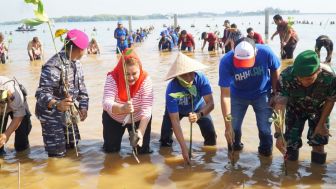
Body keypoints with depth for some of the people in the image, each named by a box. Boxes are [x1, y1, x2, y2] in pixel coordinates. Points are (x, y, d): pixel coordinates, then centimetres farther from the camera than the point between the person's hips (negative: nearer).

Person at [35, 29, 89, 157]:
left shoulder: (76, 63, 2)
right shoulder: (53, 66, -28)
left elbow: (81, 86, 10)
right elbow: (42, 93, -34)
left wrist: (83, 106, -4)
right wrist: (57, 105, -53)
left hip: (68, 113, 8)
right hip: (52, 115, -8)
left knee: (73, 144, 17)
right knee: (57, 154, -3)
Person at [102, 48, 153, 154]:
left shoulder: (145, 79, -27)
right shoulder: (112, 78, -28)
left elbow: (146, 110, -32)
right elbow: (106, 103, -41)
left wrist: (141, 132, -47)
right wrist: (122, 108, -63)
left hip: (138, 119, 0)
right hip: (113, 118, 0)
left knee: (142, 149, -1)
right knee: (110, 149, 2)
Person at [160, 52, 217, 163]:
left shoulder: (201, 78, -35)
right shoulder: (172, 90, -39)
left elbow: (210, 103, -35)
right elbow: (175, 121, -39)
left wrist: (199, 115, -58)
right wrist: (184, 148, -44)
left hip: (198, 107, 2)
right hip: (176, 110, -1)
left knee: (211, 139, -7)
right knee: (165, 142, -11)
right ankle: (165, 141, 23)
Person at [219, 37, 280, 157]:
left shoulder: (266, 53, -32)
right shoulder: (226, 62, -34)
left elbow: (275, 72, -9)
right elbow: (225, 94, -31)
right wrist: (228, 125, -33)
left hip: (262, 94, 0)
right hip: (238, 95, 0)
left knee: (264, 128, -3)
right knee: (233, 127, 3)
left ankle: (266, 150, 25)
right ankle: (235, 147, 33)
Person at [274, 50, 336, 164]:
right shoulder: (286, 77, -38)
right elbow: (280, 105, -33)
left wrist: (321, 124, -7)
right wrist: (278, 135, -39)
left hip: (319, 110, 0)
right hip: (295, 110, 0)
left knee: (318, 142, -1)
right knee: (291, 143, 0)